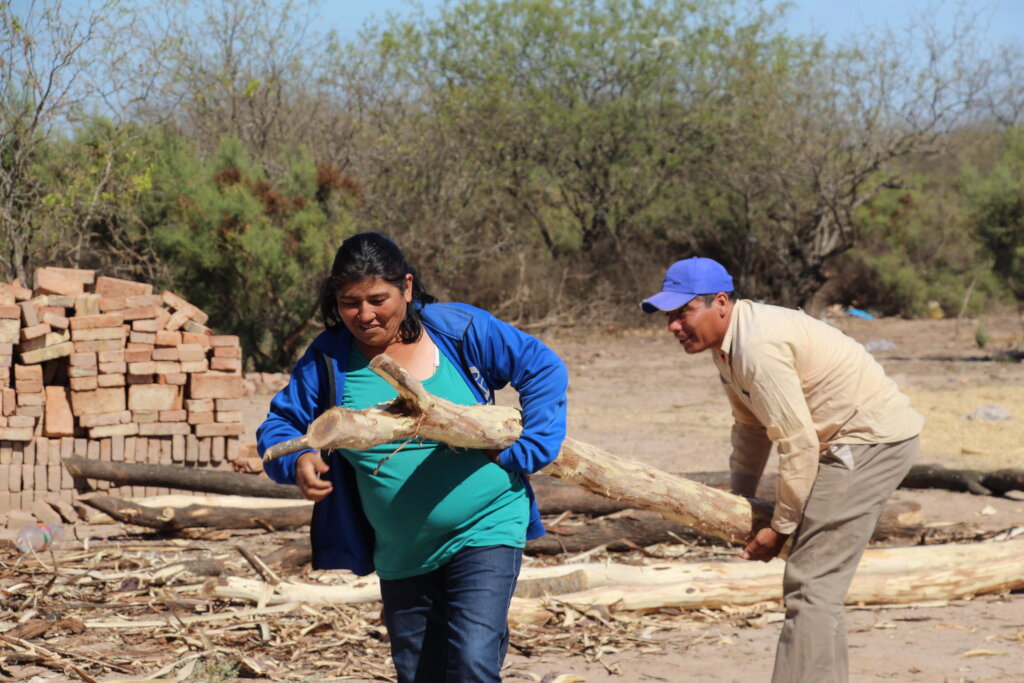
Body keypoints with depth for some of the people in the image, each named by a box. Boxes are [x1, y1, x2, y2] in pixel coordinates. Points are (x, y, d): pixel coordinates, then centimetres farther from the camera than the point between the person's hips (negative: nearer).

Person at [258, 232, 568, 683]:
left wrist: (524, 453, -10)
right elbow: (278, 425, 3)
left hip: (484, 528, -4)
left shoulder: (459, 330, -10)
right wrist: (297, 460, -20)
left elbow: (545, 370, -2)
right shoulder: (329, 358, -4)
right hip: (401, 556, 4)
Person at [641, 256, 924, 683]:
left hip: (873, 438, -11)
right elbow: (751, 426, 18)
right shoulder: (726, 344, 7)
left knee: (811, 582, -14)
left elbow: (798, 445, -23)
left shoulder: (758, 347, -25)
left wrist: (780, 527, -13)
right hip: (848, 441, 11)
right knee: (820, 580, 18)